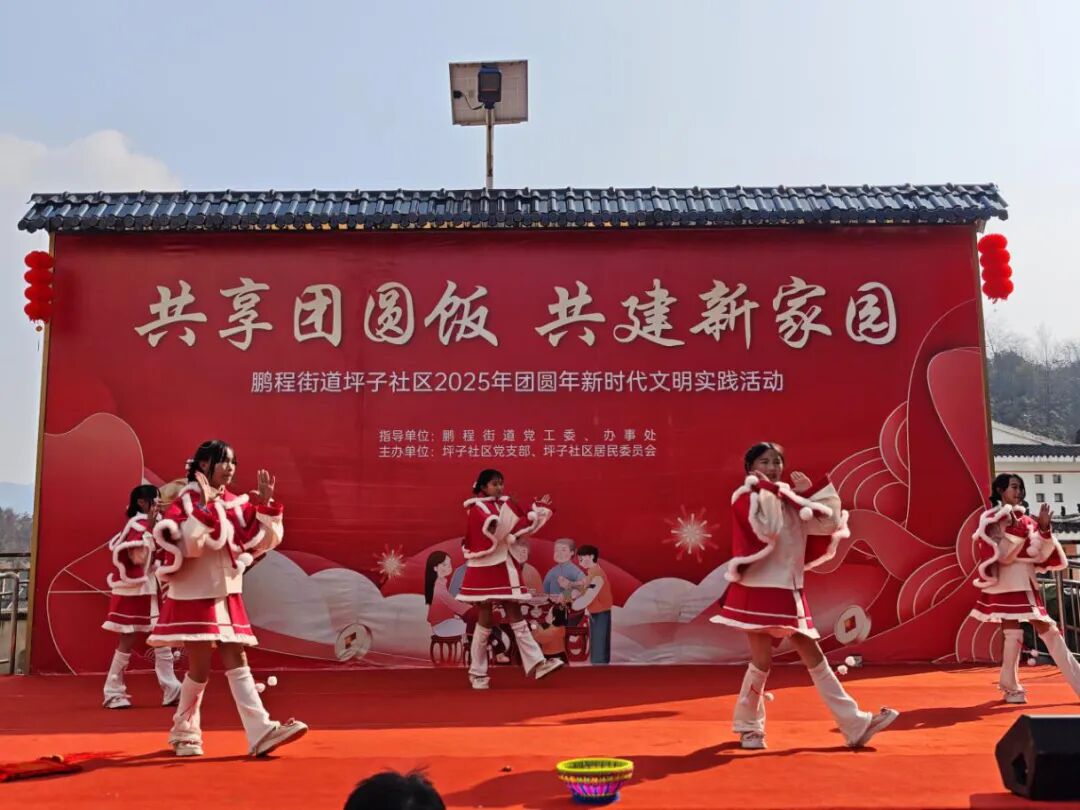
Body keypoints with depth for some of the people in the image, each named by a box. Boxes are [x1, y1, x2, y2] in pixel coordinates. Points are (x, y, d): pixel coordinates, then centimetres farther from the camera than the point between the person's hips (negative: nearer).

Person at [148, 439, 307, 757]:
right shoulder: (185, 502, -9)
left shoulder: (237, 503, 7)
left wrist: (266, 504, -6)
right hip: (194, 598, -5)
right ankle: (183, 732, 22)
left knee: (237, 663, -1)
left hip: (227, 597, 5)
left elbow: (265, 541, 6)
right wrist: (205, 505, -26)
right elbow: (189, 546, -24)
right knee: (200, 668, 0)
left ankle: (262, 732, -8)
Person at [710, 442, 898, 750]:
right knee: (762, 660, -2)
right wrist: (764, 489, -17)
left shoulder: (790, 499, 11)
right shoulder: (745, 497, -7)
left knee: (815, 658, 7)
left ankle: (856, 725, 9)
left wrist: (810, 491, 2)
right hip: (759, 590, -6)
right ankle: (748, 727, 18)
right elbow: (765, 529, -25)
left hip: (789, 590, 6)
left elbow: (828, 524, 8)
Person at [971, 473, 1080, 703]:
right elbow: (1000, 555, -13)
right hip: (1005, 583, -5)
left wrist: (1045, 528, -10)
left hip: (1027, 583, 5)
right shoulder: (991, 520, -2)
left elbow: (1041, 554, 5)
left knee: (1048, 630, 3)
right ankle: (1011, 687, 4)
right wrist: (1019, 532, -22)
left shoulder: (1026, 519, 13)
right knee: (1013, 634, -9)